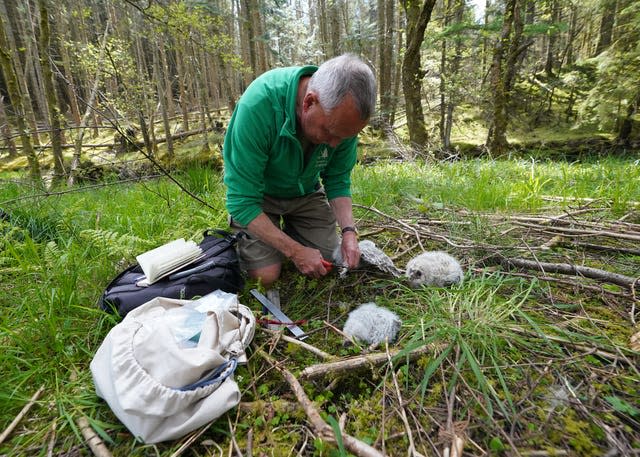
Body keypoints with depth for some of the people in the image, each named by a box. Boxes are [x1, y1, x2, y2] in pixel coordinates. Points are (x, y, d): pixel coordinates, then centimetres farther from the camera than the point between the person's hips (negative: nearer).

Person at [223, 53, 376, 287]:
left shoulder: (344, 114, -21)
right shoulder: (258, 105, -36)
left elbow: (338, 180, -8)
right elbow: (241, 200, -31)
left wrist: (348, 230, -23)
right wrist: (294, 251, -31)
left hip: (306, 192, 4)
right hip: (257, 195, -3)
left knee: (329, 264, 1)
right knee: (266, 274, -14)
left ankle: (289, 228, 27)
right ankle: (241, 234, 17)